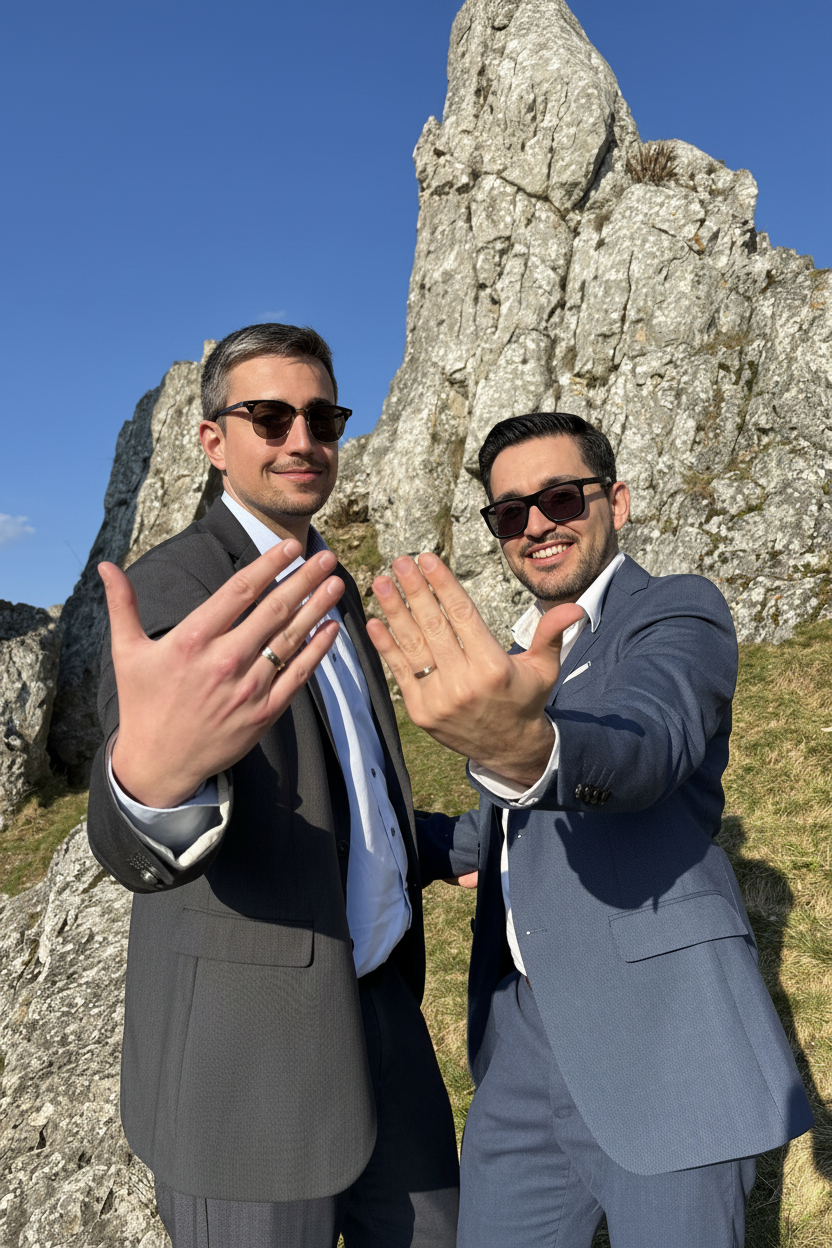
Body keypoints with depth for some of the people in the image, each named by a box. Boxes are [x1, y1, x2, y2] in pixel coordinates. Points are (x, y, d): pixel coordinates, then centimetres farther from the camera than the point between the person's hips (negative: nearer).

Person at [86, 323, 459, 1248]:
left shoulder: (324, 584, 8)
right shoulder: (171, 593, -17)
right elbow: (133, 843, -34)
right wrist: (153, 777, -54)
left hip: (379, 997, 7)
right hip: (251, 1049, -7)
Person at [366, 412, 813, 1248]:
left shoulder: (679, 612, -7)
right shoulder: (526, 655, 15)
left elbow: (642, 748, -29)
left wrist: (524, 745, -50)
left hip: (653, 1046, -6)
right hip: (521, 1039, 7)